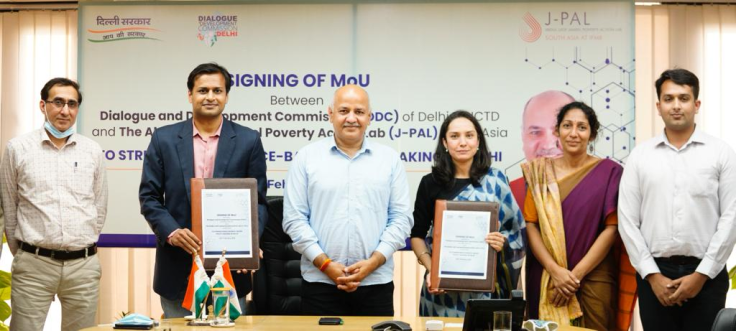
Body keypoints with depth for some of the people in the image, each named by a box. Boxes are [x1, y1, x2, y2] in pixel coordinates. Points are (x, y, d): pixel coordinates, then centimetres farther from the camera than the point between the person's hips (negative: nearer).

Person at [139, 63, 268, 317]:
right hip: (178, 266, 1)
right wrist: (171, 231, -13)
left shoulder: (248, 141, 2)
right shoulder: (164, 138, 4)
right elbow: (149, 196, 4)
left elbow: (258, 200, 3)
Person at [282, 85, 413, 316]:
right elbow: (294, 218, 0)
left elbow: (401, 218, 3)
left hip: (376, 282, 1)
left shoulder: (390, 159, 7)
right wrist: (325, 263, -9)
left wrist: (373, 262, -9)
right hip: (320, 282, -1)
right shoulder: (307, 157, 4)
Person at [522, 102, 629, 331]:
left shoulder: (609, 172, 0)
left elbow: (611, 228, -5)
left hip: (593, 278, -1)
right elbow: (530, 225, 0)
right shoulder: (541, 171, 5)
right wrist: (555, 271, -12)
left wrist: (576, 274, -9)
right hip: (546, 278, 2)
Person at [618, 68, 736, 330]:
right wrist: (652, 275, -6)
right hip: (654, 273, 1)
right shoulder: (640, 156, 5)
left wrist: (701, 274, -8)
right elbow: (628, 221, 2)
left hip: (706, 275, -1)